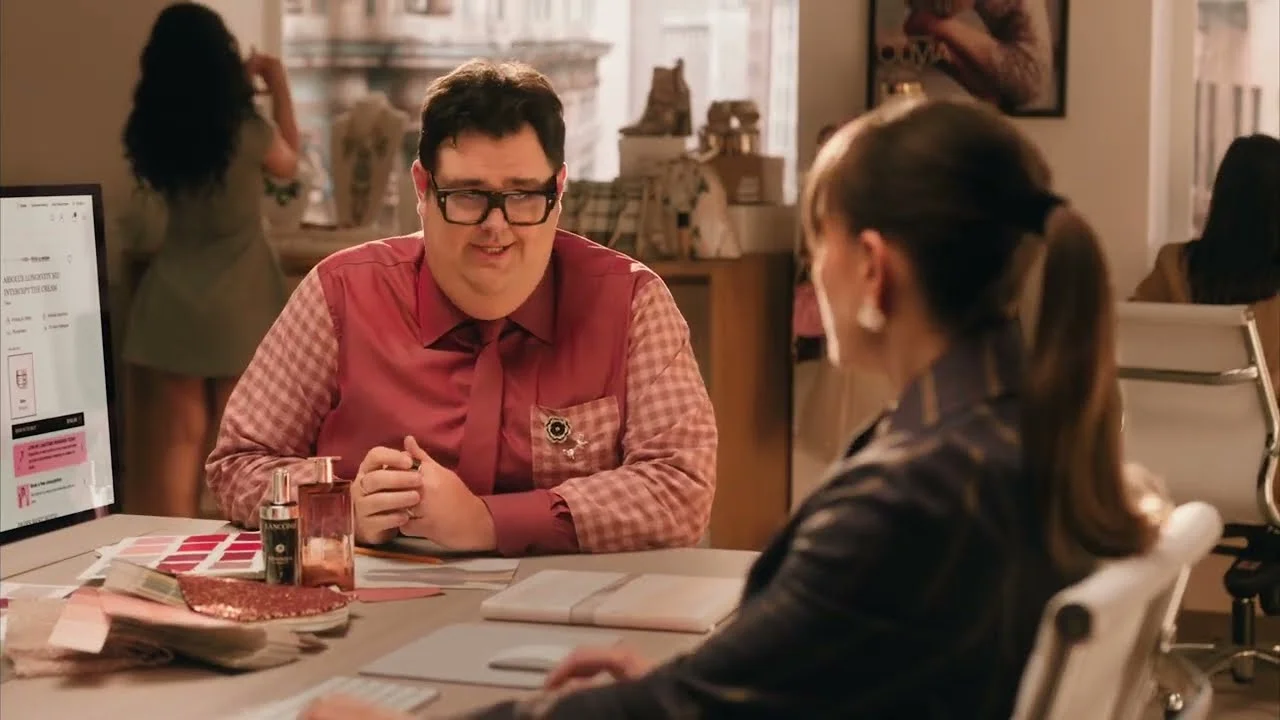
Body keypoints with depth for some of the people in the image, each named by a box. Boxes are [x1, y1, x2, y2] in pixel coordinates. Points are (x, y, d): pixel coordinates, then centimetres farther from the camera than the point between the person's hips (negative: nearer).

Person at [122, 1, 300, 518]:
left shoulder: (150, 132, -3)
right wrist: (279, 86, 18)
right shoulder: (246, 130, -14)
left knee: (178, 438, 5)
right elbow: (288, 162, 9)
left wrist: (244, 83, 21)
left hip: (172, 302, 3)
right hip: (237, 305, -3)